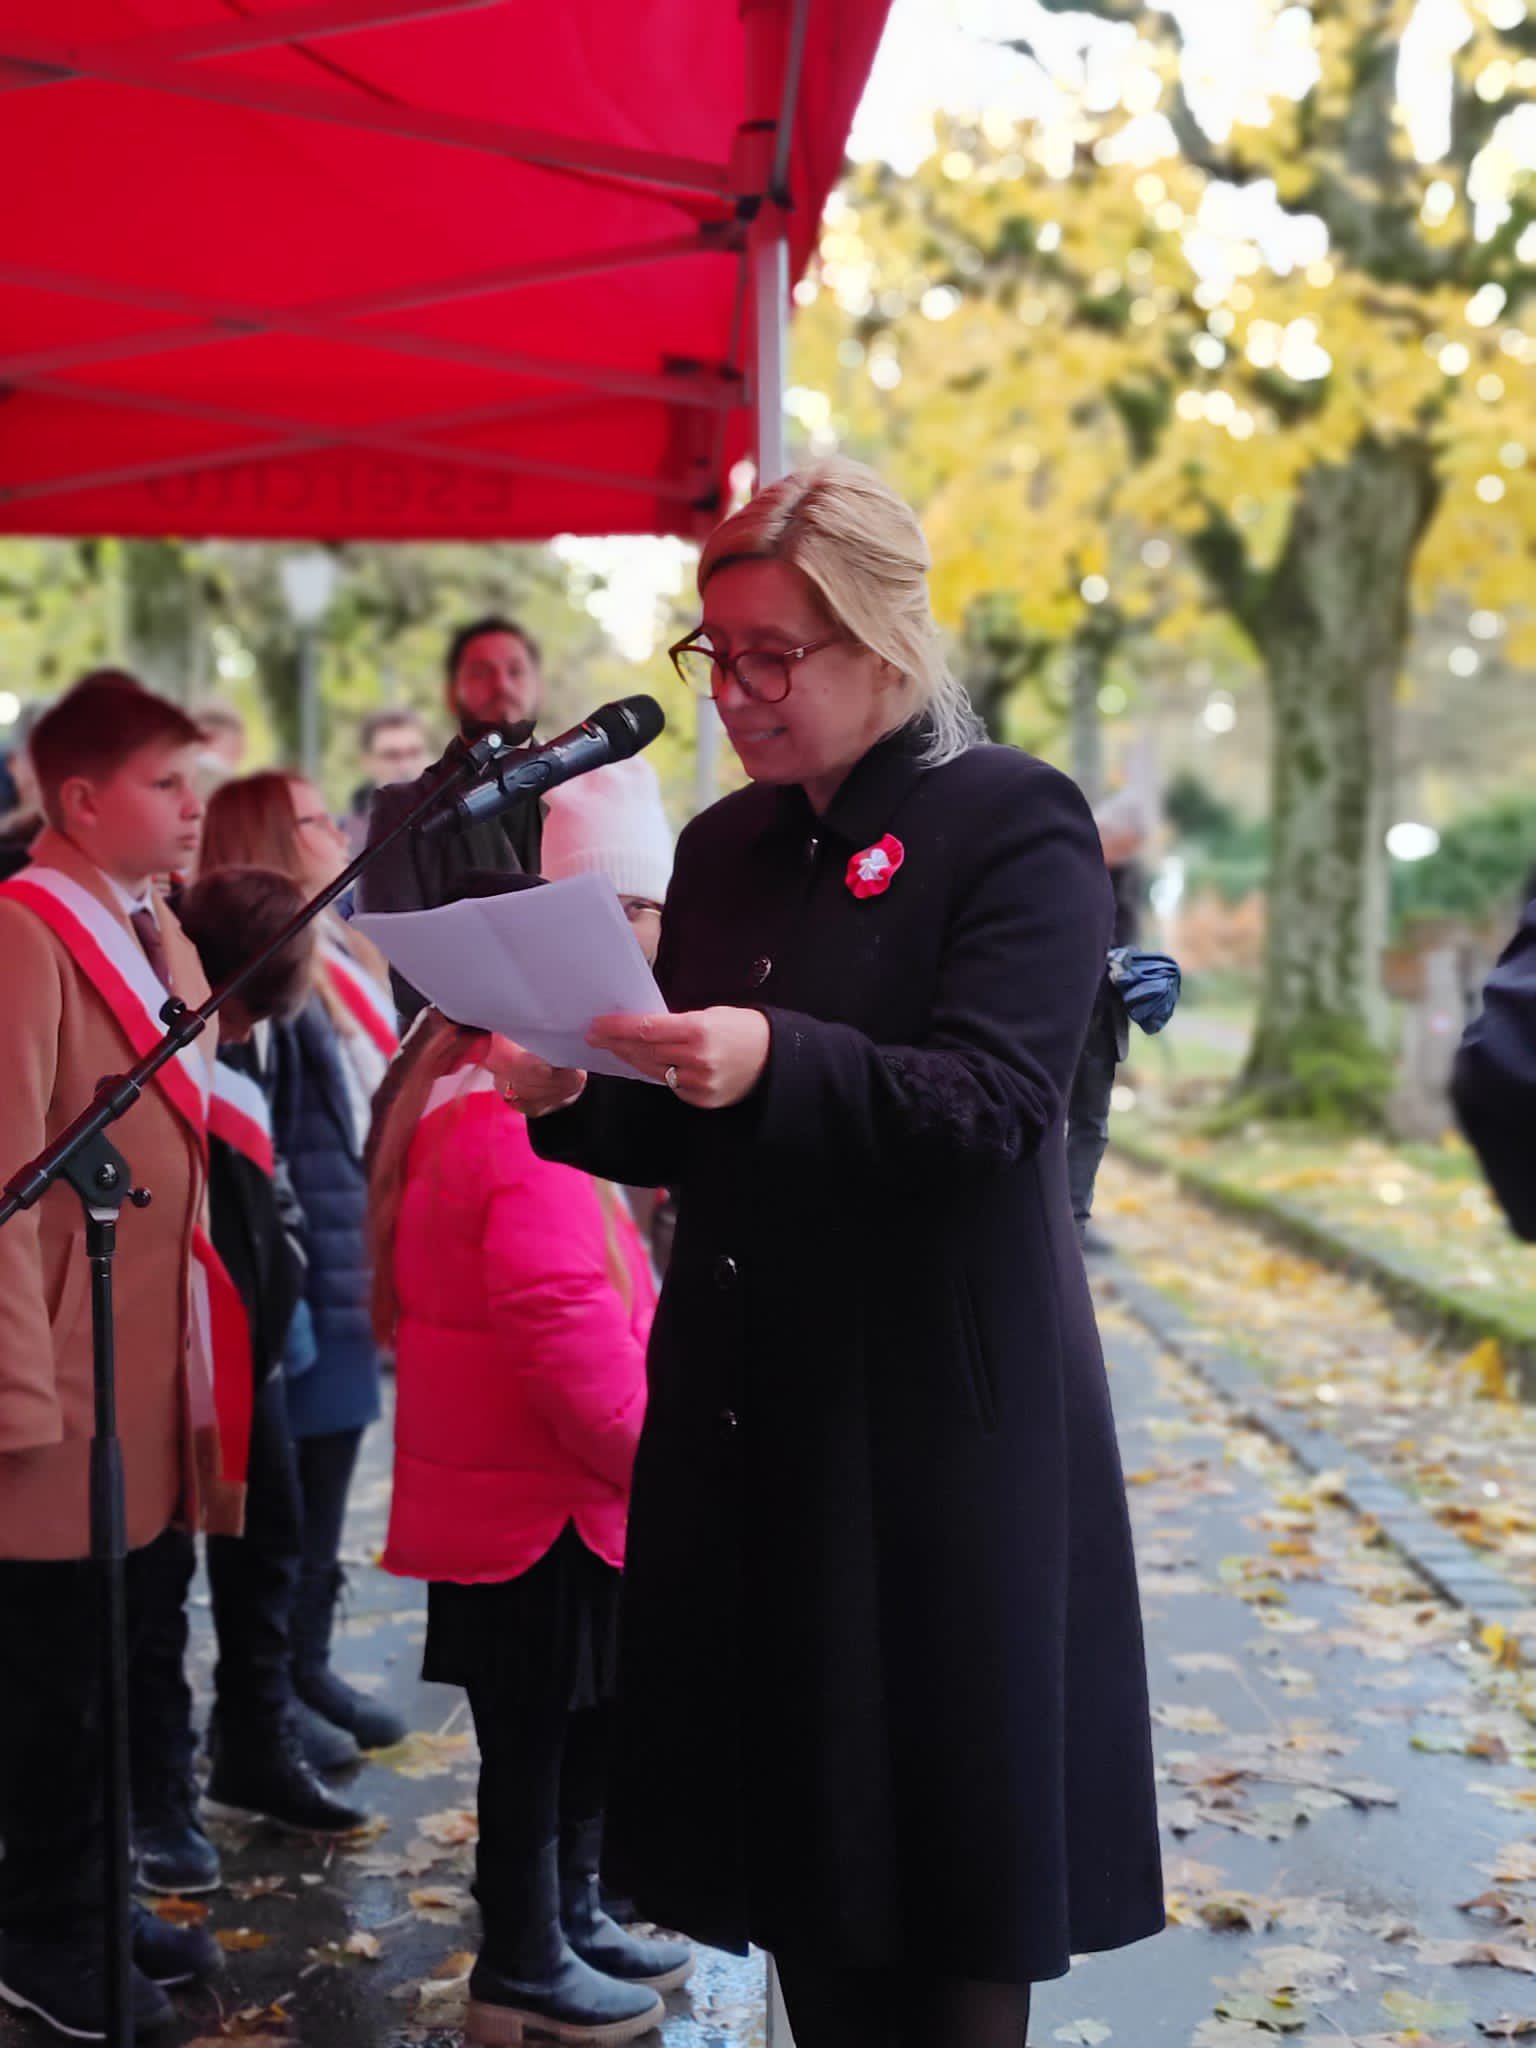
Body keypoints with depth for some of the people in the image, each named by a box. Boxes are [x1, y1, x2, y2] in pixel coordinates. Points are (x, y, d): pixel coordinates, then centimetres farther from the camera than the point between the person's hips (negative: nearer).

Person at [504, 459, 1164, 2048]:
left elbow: (994, 1107, -19)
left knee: (942, 1834, 4)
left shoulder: (1014, 826, -7)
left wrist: (773, 1065, -33)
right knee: (786, 1809, 13)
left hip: (938, 1417, -6)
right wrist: (575, 1101, -5)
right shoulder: (725, 847, 13)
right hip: (745, 1410, 6)